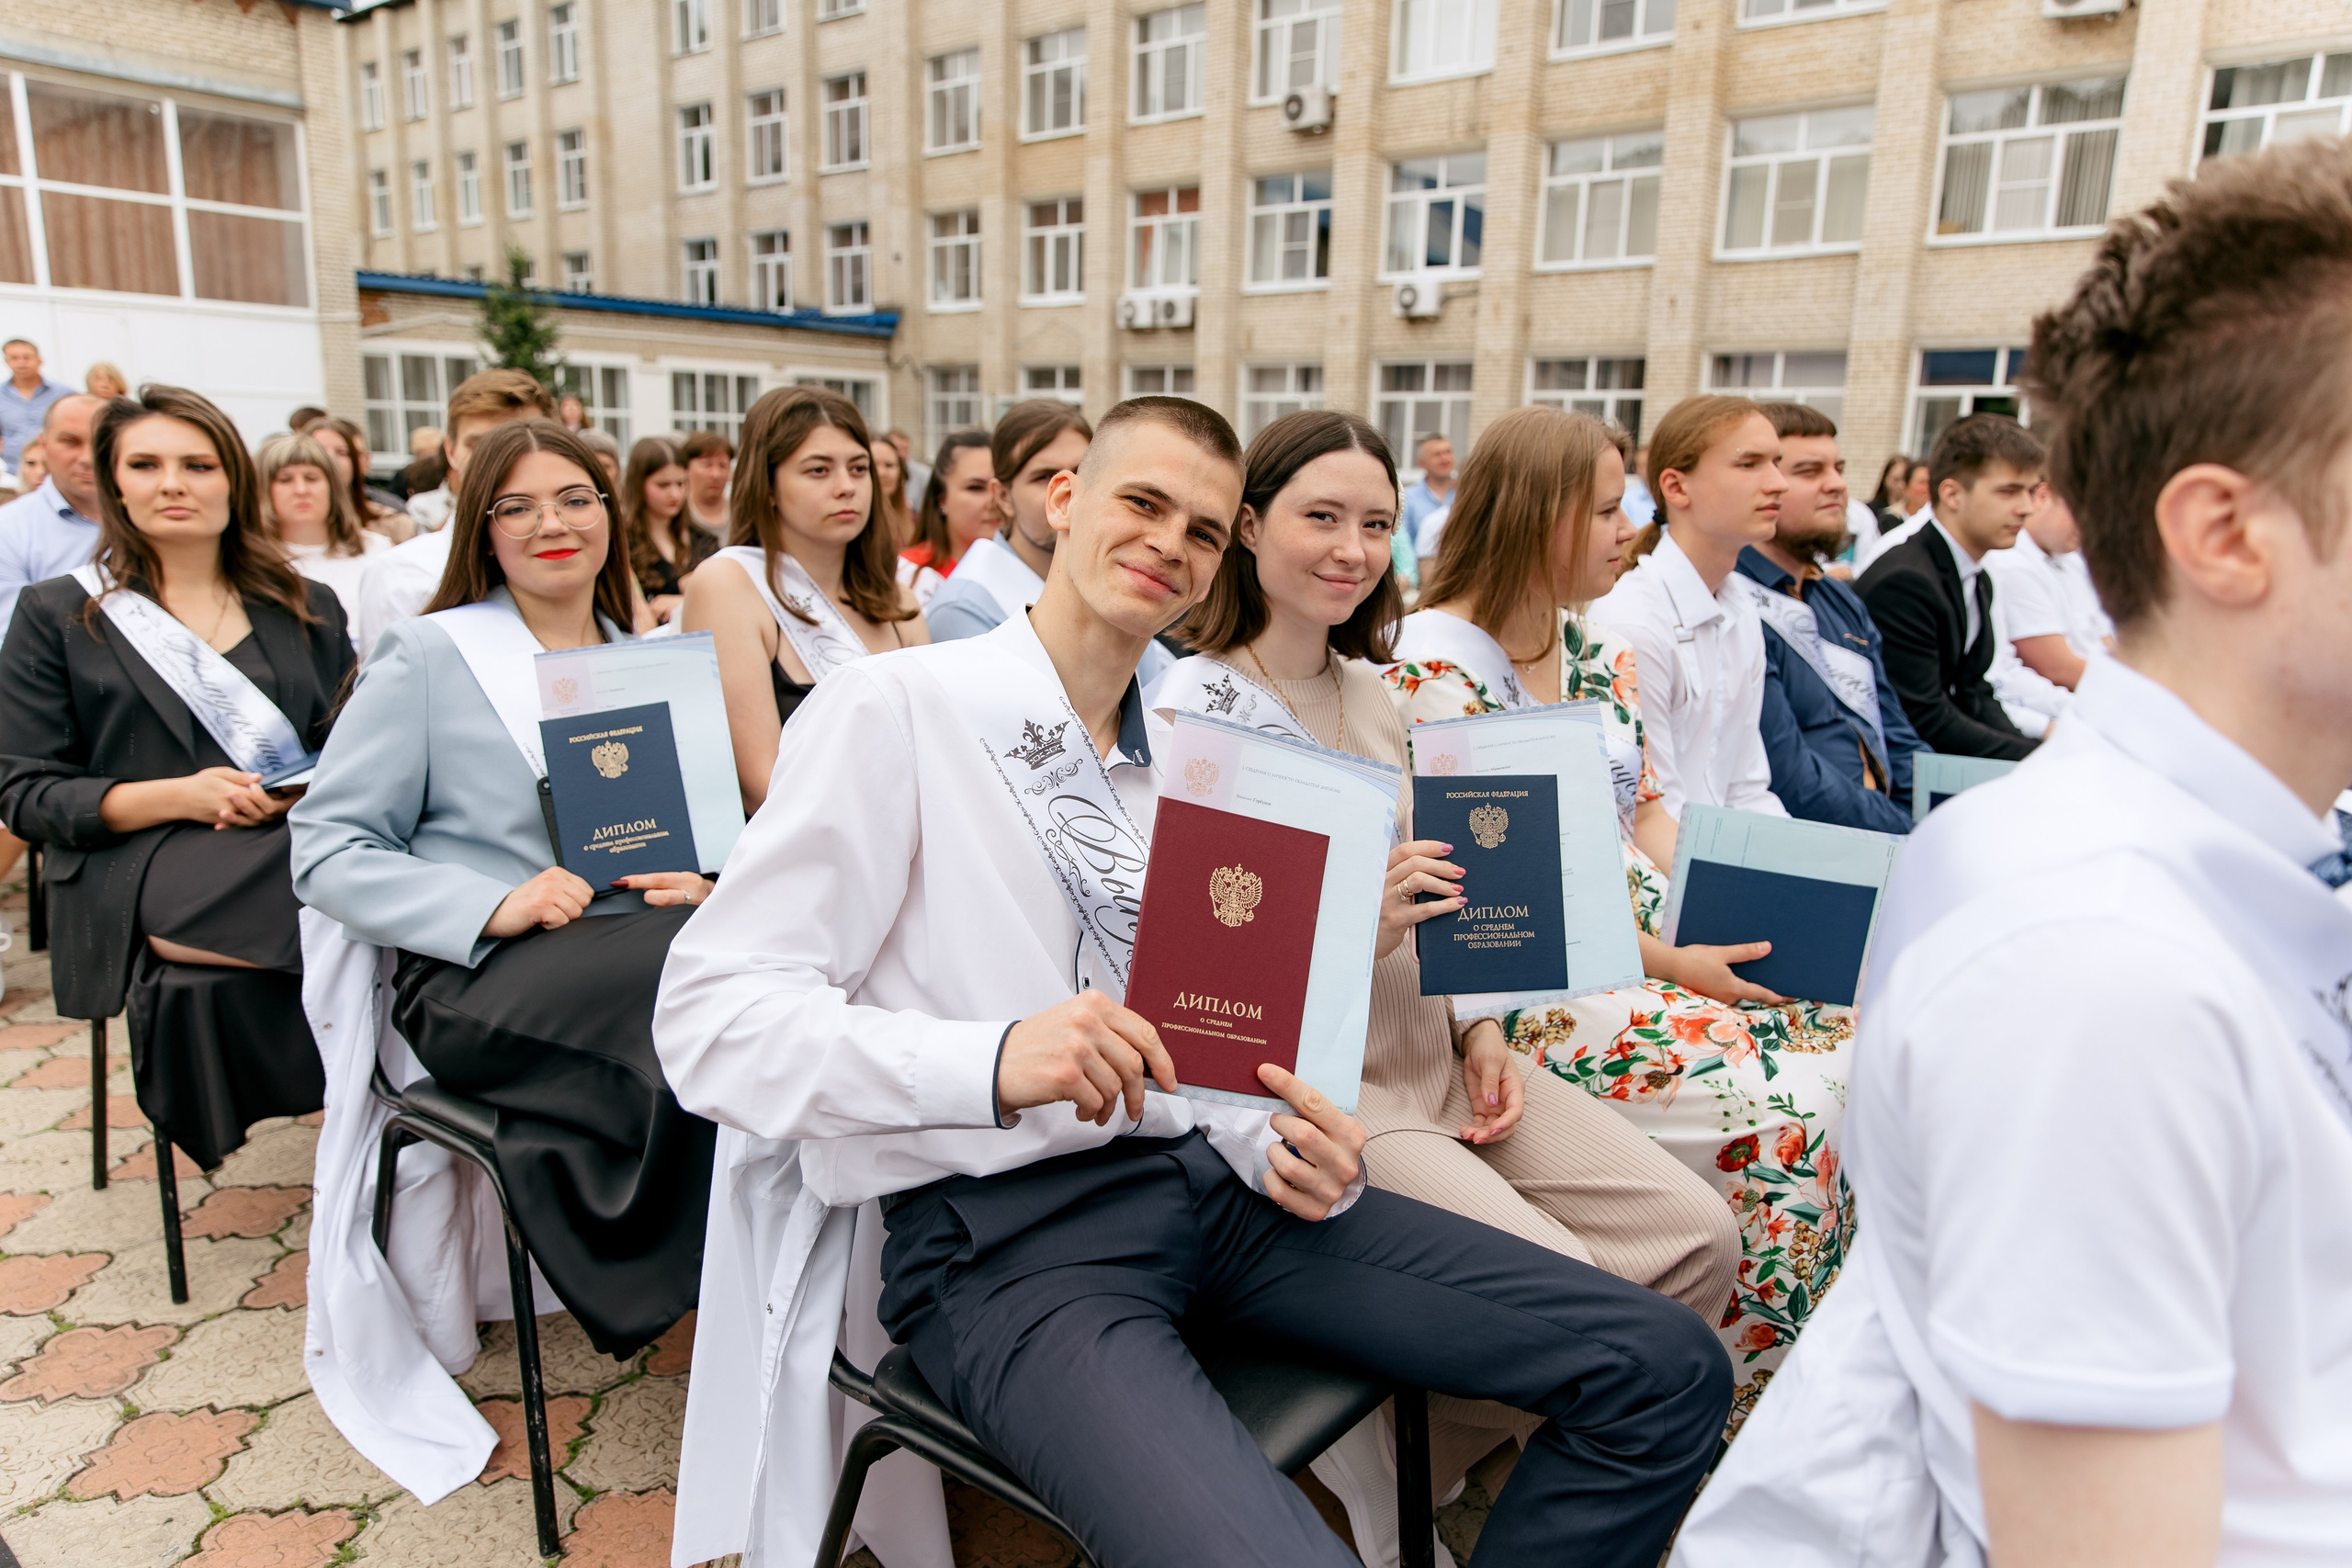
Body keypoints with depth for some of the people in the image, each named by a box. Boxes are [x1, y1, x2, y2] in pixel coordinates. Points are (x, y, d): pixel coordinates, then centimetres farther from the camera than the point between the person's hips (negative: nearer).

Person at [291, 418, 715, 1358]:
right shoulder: (427, 656, 9)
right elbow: (327, 851, 2)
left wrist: (704, 881, -6)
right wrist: (493, 906, -15)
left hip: (640, 944, 4)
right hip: (479, 973, -4)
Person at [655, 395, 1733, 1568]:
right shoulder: (894, 709, -6)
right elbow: (709, 1017, -12)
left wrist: (1290, 1151, -5)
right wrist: (994, 1062, -27)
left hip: (1205, 1176, 7)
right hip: (1001, 1228, -6)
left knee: (1663, 1370, -4)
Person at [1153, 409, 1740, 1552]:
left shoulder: (1370, 688, 12)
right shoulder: (1189, 708, -11)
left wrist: (1479, 1032, 4)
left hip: (1434, 1047, 8)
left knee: (1697, 1241, -3)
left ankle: (1416, 1453, 14)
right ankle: (1376, 1462, 9)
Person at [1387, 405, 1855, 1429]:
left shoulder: (1596, 646, 12)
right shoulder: (1434, 664, -13)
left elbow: (1645, 813, 15)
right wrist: (1669, 964, -16)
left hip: (1657, 944, 8)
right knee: (1782, 1116, -20)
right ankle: (1743, 1418, 0)